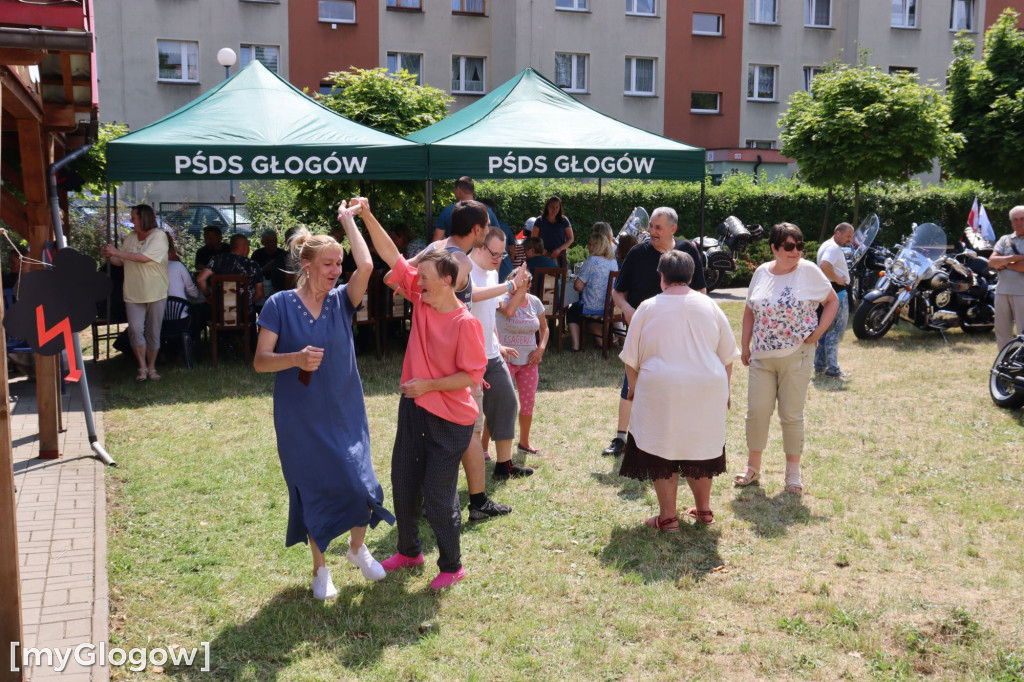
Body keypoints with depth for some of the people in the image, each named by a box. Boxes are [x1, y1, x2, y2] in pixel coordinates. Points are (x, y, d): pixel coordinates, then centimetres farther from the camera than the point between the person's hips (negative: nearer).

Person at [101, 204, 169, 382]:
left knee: (153, 332, 5)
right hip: (133, 293, 4)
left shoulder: (159, 236, -8)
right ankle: (142, 367, 1)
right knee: (135, 329, -8)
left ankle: (151, 368, 18)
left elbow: (145, 257, -21)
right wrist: (109, 256, -3)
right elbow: (120, 262, 18)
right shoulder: (130, 237, 10)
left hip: (155, 293, -4)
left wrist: (117, 252, -17)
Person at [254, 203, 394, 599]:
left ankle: (357, 549, 31)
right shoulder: (280, 304, -7)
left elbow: (366, 265, -19)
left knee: (360, 486, 0)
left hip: (345, 414, 2)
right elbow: (260, 361, -9)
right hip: (300, 419, -2)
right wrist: (296, 359, -28)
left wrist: (348, 219, -10)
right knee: (313, 492, 9)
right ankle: (320, 569, 31)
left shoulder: (342, 301, -1)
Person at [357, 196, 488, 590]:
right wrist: (367, 217, -9)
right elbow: (392, 256, -2)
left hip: (450, 419, -7)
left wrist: (427, 385, -20)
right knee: (403, 484, 17)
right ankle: (409, 550, 38)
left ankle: (452, 566, 21)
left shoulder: (465, 323, -20)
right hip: (414, 408, 7)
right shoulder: (421, 299, -2)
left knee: (438, 495, 0)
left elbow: (471, 376, -19)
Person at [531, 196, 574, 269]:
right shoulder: (540, 220, 5)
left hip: (560, 256, 1)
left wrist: (559, 249, -7)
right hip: (544, 256, -1)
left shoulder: (564, 221, 6)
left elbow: (571, 239, 8)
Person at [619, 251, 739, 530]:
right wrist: (724, 391, 21)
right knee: (699, 447, 17)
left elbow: (631, 357, 2)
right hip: (706, 391, 3)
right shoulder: (709, 306, 5)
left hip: (661, 390, -3)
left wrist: (633, 388, 17)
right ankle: (703, 509, 28)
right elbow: (727, 355, 10)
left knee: (662, 453, 7)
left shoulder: (648, 308, -3)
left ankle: (668, 517, 10)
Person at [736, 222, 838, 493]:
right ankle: (753, 466, 21)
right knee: (756, 412, 4)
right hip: (761, 357, 3)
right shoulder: (761, 273, 5)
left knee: (792, 415, 4)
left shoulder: (808, 271, -6)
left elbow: (832, 300, 4)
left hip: (796, 356, -3)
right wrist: (745, 346, 9)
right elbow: (750, 310, 13)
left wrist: (818, 332, -7)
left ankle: (793, 471, 20)